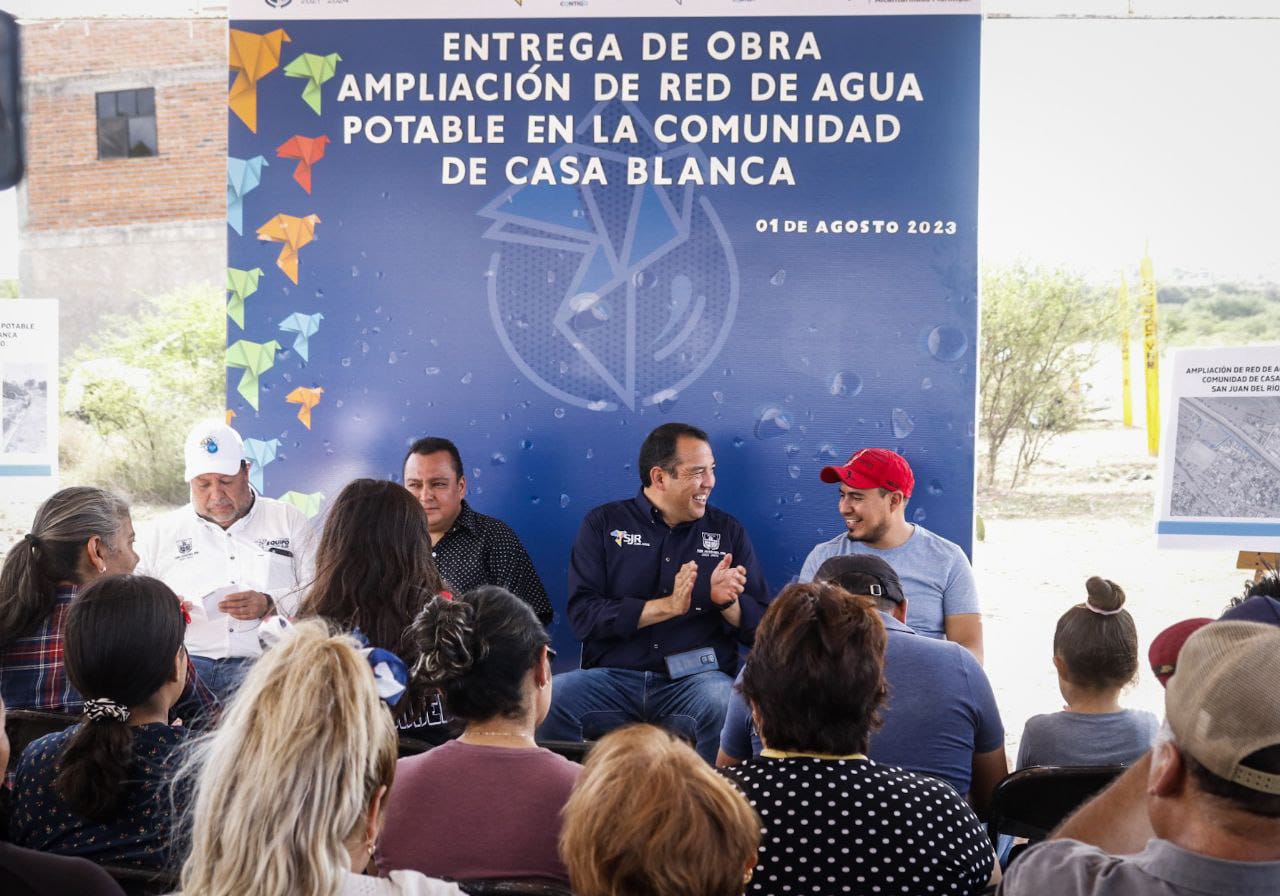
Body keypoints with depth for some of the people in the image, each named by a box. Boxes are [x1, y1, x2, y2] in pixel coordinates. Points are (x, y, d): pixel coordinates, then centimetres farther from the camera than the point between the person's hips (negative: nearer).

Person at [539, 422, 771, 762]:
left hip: (696, 680, 1)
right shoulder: (604, 525, 8)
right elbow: (582, 615, -5)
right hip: (612, 678, 0)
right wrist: (667, 606, -12)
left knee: (728, 705, -34)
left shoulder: (728, 531, 13)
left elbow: (762, 628, 10)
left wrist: (727, 601, -11)